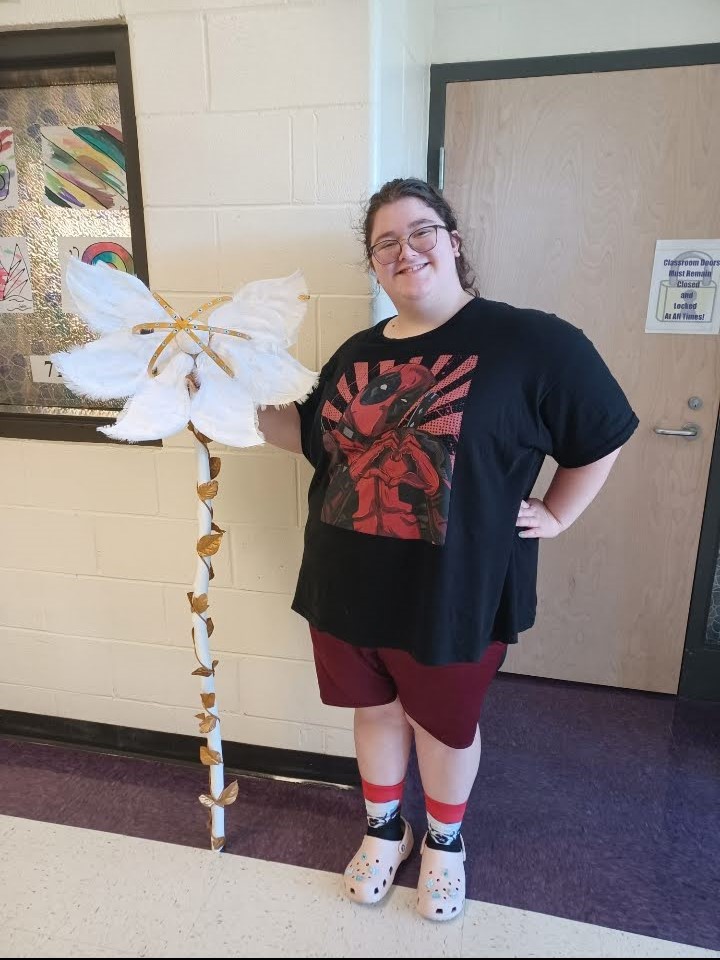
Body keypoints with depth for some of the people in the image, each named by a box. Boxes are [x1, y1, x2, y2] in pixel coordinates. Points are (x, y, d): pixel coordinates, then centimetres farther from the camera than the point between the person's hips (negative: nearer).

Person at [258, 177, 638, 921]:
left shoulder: (530, 342, -12)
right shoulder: (356, 354, 5)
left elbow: (604, 434, -1)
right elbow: (314, 436, 17)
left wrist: (556, 515, -2)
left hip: (454, 595, -4)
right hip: (349, 587, 5)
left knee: (444, 724, 19)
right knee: (376, 711, 22)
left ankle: (445, 841, 50)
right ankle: (384, 830, 51)